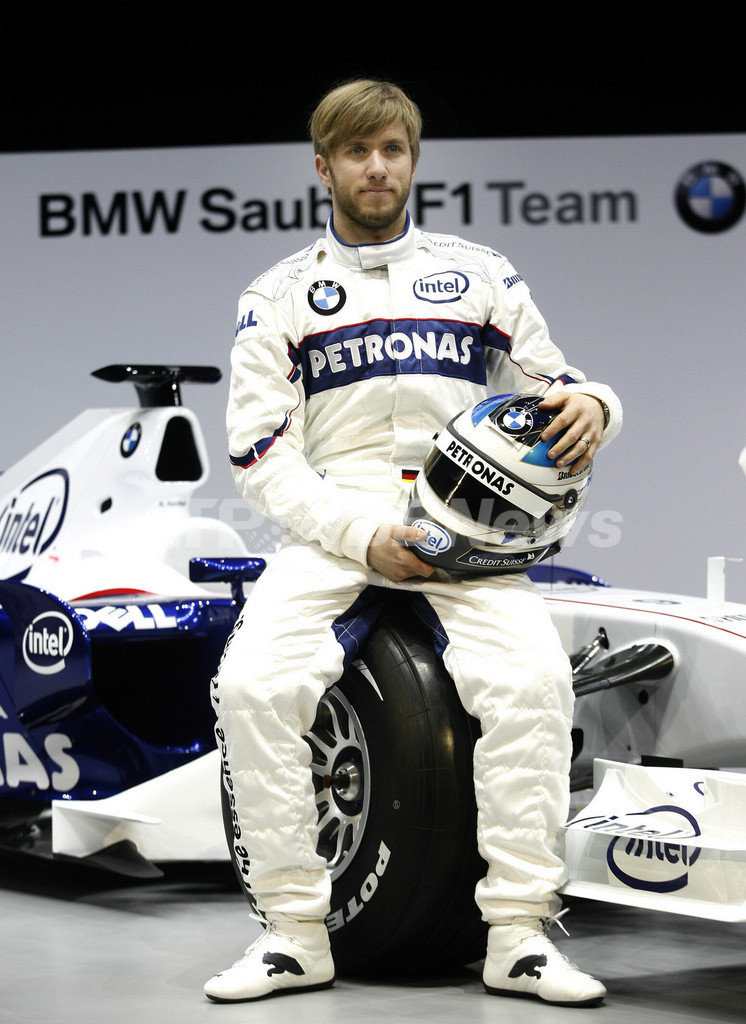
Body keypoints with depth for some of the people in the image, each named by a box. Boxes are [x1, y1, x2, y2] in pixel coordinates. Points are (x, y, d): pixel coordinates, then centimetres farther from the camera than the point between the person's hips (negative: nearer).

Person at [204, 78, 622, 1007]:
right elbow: (261, 458, 5)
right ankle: (295, 935, -17)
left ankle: (519, 935, -22)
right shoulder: (278, 298, 13)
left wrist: (588, 406, -8)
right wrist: (364, 536, -12)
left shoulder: (480, 275, 17)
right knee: (251, 684, -28)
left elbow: (550, 387, 20)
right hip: (332, 521, 0)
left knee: (532, 677, -29)